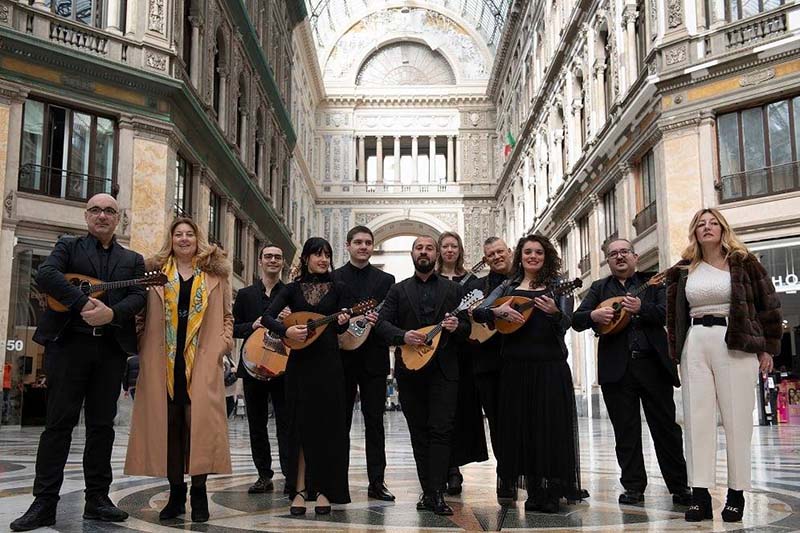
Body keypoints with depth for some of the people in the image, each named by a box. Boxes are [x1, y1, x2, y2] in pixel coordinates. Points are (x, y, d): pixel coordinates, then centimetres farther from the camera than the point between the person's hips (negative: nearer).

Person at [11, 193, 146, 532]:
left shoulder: (132, 260, 17)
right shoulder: (69, 246, 10)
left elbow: (138, 297, 2)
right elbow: (45, 275, -9)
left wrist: (111, 313, -18)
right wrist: (83, 303, -20)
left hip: (111, 348, 2)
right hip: (69, 342, -2)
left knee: (102, 424, 5)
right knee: (59, 422, -2)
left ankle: (97, 500, 12)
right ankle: (44, 503, 2)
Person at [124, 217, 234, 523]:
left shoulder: (215, 274, 12)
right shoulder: (155, 272, 13)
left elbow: (226, 316, 13)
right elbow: (144, 314, 12)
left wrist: (223, 344, 1)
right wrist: (143, 346, 0)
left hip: (201, 360, -1)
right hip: (164, 360, 1)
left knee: (199, 420, -9)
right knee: (167, 422, 2)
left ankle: (198, 492, 0)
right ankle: (176, 492, 13)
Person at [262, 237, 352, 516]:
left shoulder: (338, 289, 7)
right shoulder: (293, 289, 7)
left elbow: (341, 326, 0)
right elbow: (267, 317, -3)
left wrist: (342, 321, -23)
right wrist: (287, 330, -21)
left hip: (328, 363, 0)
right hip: (300, 363, 1)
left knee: (328, 425, 0)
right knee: (301, 425, 3)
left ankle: (324, 491, 8)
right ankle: (300, 490, 8)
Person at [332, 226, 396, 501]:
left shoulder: (385, 280, 9)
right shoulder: (333, 278, 5)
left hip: (374, 358, 1)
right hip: (342, 357, -1)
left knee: (375, 421, 3)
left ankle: (376, 482, 7)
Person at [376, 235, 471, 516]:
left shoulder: (454, 289, 11)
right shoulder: (399, 290, 11)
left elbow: (467, 327, 8)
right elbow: (382, 322, 2)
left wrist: (456, 327, -15)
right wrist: (403, 336, -16)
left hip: (444, 369, -1)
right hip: (410, 368, 2)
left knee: (440, 430, -8)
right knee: (419, 432, 6)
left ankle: (435, 494, -9)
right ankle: (429, 491, 13)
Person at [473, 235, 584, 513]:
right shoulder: (508, 288, 12)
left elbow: (566, 323, -7)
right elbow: (477, 312, 3)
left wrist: (554, 312, -28)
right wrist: (499, 310, -16)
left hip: (550, 365, -2)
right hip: (515, 365, 3)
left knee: (551, 425, -3)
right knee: (521, 426, 4)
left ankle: (554, 491, 6)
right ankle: (534, 490, 14)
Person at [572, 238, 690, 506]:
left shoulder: (653, 283, 11)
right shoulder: (599, 288, 14)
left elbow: (668, 313, -4)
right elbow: (577, 320, 3)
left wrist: (641, 308, -22)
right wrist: (594, 315, -18)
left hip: (653, 364, -1)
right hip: (616, 368, 1)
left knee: (666, 426, 4)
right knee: (626, 431, 4)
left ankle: (679, 486, 13)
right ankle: (633, 487, 13)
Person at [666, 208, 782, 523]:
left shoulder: (743, 263, 5)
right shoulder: (683, 270, 12)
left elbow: (768, 305, 3)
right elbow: (673, 314, 14)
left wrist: (767, 348, -1)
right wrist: (676, 352, 8)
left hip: (736, 344, -3)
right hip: (694, 346, 3)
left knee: (736, 418, -1)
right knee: (697, 418, -1)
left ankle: (736, 493, 7)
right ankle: (700, 494, 1)